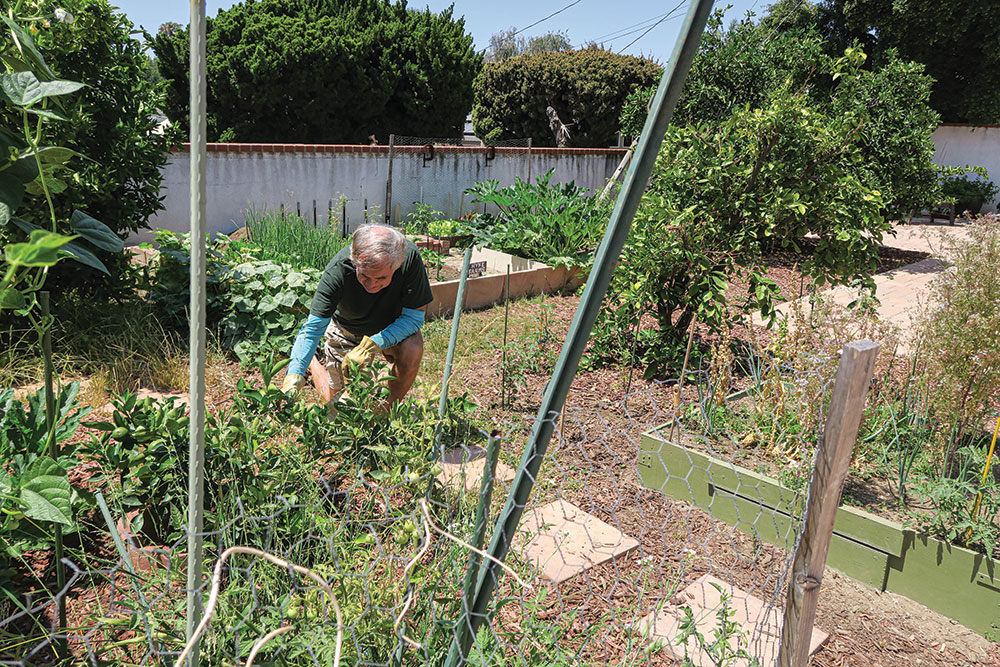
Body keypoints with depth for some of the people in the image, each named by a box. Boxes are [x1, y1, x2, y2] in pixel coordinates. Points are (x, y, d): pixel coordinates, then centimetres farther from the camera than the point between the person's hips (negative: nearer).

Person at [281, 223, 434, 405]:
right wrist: (294, 375, -47)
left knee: (412, 350, -32)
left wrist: (373, 344, -41)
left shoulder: (409, 257, -35)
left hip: (392, 328, 1)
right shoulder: (338, 269, -35)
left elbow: (415, 316, -27)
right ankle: (312, 362, 35)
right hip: (347, 330, 0)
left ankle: (391, 407, -4)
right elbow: (313, 327, -32)